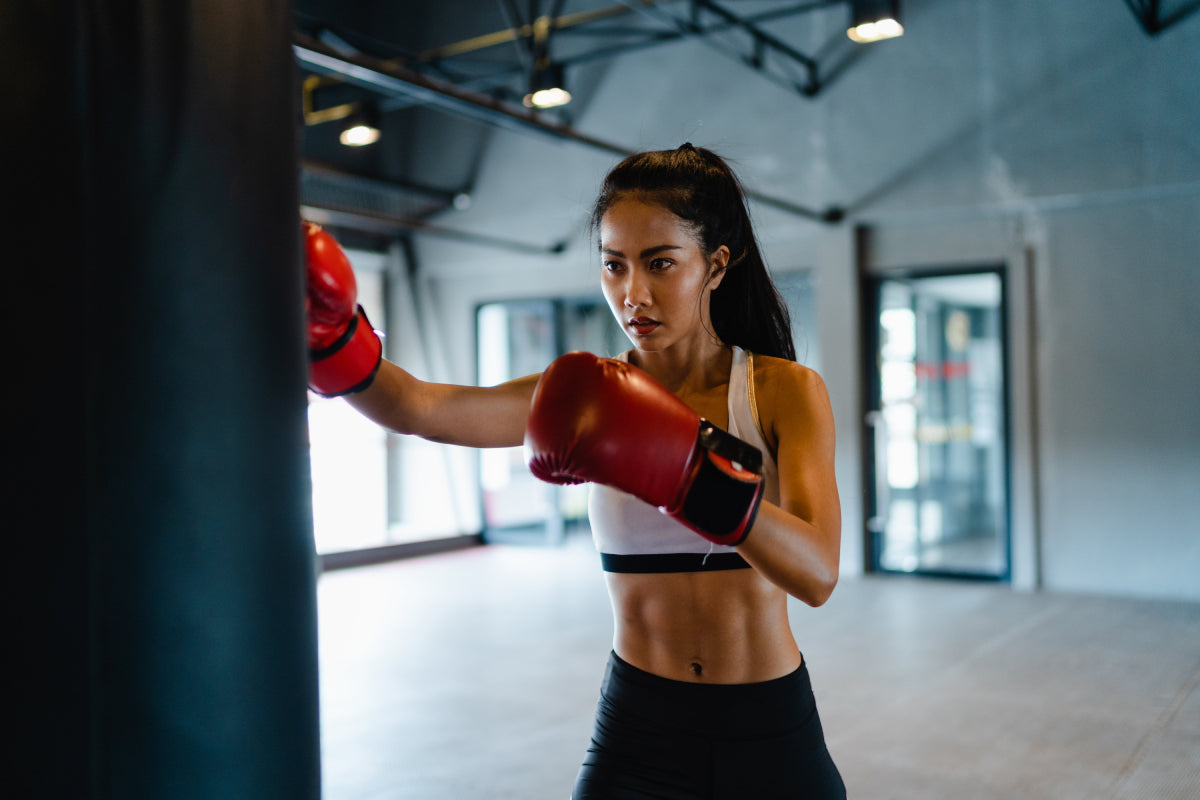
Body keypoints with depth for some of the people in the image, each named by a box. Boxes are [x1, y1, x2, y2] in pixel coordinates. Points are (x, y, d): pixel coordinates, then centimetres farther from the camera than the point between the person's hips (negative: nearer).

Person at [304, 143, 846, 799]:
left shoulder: (786, 390, -9)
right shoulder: (593, 395, -5)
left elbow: (817, 573, -24)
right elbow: (415, 407, -20)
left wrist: (688, 471, -38)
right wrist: (328, 331, -38)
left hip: (770, 735, 0)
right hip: (635, 726, 1)